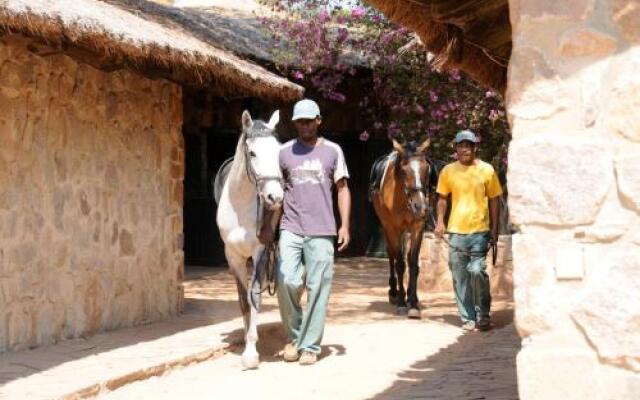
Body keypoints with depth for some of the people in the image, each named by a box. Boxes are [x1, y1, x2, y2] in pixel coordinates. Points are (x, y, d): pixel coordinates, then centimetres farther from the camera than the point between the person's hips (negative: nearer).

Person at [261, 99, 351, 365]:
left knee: (317, 289, 0)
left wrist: (345, 225, -2)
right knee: (286, 281, -12)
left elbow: (342, 189, 7)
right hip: (291, 229, 0)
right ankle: (295, 336, 11)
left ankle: (309, 346, 10)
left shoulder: (332, 151, 5)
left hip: (321, 232, 0)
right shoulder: (285, 152, 6)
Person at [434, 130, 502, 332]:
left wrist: (495, 228, 0)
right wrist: (440, 222, 0)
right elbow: (442, 199, 12)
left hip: (480, 230, -2)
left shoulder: (486, 170, 1)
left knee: (477, 271, -14)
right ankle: (468, 318, 15)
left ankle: (483, 315, 4)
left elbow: (494, 200, 4)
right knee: (460, 276, 4)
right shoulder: (448, 171, 5)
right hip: (456, 231, 3)